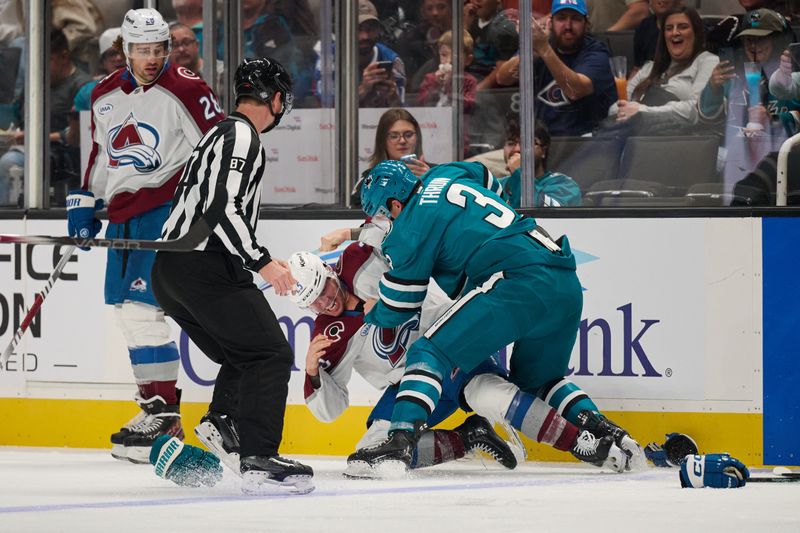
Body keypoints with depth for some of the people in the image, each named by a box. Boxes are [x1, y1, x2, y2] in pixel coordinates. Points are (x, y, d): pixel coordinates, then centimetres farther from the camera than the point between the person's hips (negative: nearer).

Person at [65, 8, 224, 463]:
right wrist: (83, 203, 19)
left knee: (141, 306, -15)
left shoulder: (185, 91, -10)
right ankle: (156, 404, 16)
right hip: (123, 213, 8)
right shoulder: (105, 96, 11)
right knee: (126, 309, 7)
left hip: (165, 208, -8)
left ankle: (163, 414, -11)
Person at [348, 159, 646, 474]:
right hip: (568, 284, 9)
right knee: (536, 379, 28)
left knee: (431, 352, -5)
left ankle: (400, 443, -20)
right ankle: (604, 433, 11)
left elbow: (395, 310, 9)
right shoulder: (446, 175, 20)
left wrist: (369, 317, 31)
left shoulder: (410, 228, 0)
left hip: (520, 283, -9)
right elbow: (495, 187, 42)